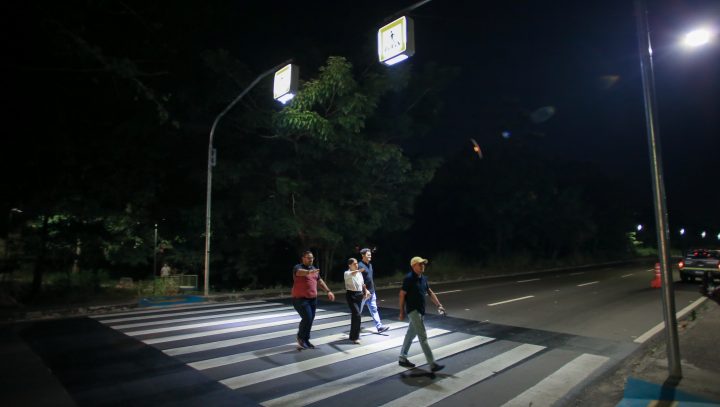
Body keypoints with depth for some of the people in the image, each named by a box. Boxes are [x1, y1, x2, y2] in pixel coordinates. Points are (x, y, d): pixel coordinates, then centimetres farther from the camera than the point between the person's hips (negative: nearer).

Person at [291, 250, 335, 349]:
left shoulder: (314, 269, 13)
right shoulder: (298, 267, -10)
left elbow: (320, 281, 21)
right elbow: (300, 272, -35)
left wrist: (328, 291, 16)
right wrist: (309, 272, -55)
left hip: (313, 299, 7)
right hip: (300, 299, -7)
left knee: (310, 320, 8)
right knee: (307, 318, -12)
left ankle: (305, 340, 23)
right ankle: (300, 337, 12)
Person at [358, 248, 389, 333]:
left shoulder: (370, 265, 12)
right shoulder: (360, 265, -15)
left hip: (371, 292, 8)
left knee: (374, 309, 3)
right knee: (358, 311, 8)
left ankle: (379, 326, 2)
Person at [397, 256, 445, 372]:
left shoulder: (423, 278, 8)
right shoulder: (409, 278, -17)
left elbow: (430, 292, 14)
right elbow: (402, 295, -13)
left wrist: (439, 305, 4)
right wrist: (402, 312, -11)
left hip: (420, 310, 9)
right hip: (413, 310, -9)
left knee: (411, 334, 17)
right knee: (423, 337, -7)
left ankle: (402, 358, 29)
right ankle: (432, 364, -4)